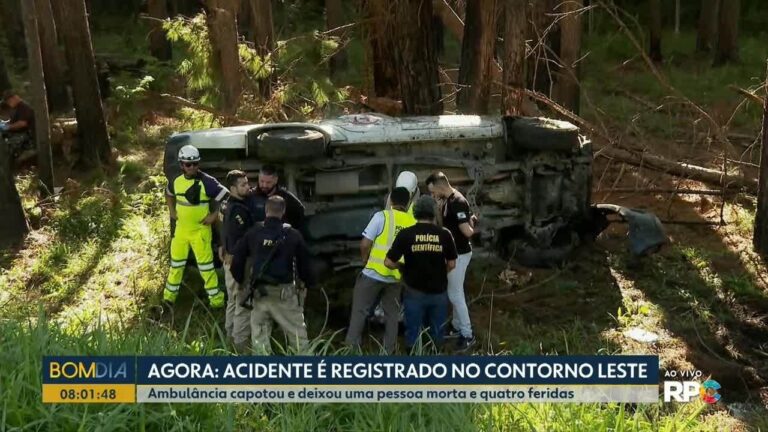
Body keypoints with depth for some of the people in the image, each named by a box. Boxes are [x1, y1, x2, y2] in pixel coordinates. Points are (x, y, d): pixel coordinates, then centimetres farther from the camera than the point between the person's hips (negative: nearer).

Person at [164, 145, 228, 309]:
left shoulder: (207, 182, -16)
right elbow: (169, 194, 23)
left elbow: (224, 197, -13)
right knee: (176, 262, 17)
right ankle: (169, 295, 31)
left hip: (200, 230, -5)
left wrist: (214, 215, -13)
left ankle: (216, 298, 8)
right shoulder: (176, 181, 0)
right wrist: (172, 211, 12)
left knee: (205, 264, -2)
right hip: (181, 229, 5)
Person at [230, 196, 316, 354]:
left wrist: (240, 280, 22)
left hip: (260, 291, 2)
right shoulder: (292, 234, -2)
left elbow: (237, 260, 5)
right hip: (284, 292, -1)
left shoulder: (253, 233, 2)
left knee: (259, 334, 10)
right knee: (297, 332, 7)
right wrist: (310, 283, 18)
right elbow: (304, 263, 3)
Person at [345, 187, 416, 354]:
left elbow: (365, 244, -12)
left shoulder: (382, 216, -11)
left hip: (374, 273, -3)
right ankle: (389, 350, 21)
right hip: (396, 276, 3)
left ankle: (351, 347, 12)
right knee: (392, 314, 17)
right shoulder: (413, 222, -2)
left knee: (360, 311, 9)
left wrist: (365, 259, 6)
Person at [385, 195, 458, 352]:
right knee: (437, 333, 16)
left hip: (415, 292, -1)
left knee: (413, 332, 12)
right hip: (439, 292, 2)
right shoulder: (444, 234, -6)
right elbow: (451, 264, 3)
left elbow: (388, 262, -11)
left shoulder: (406, 234, -12)